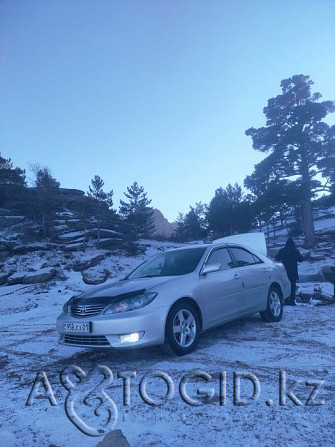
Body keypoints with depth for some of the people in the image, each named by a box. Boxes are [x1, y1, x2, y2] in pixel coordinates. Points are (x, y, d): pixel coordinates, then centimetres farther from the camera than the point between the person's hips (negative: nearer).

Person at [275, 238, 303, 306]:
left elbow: (277, 258, 5)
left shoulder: (282, 251, -2)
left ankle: (286, 300, 9)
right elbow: (301, 259, 3)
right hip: (293, 271, -1)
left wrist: (276, 255, 26)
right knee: (293, 285, 3)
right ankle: (292, 300, 0)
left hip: (285, 271, 1)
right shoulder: (296, 251, -5)